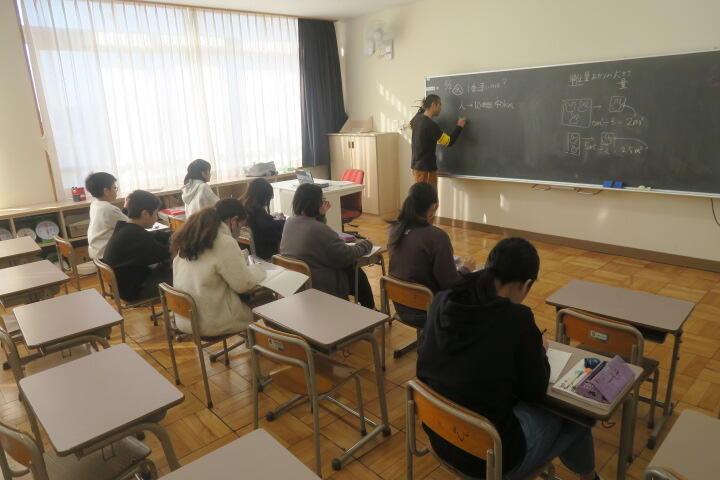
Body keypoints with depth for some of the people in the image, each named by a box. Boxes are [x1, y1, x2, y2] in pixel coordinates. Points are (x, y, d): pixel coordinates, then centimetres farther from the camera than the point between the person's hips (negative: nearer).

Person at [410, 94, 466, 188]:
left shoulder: (417, 119, 4)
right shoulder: (431, 125, -21)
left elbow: (411, 124, 31)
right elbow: (449, 142, -17)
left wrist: (422, 108, 28)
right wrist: (459, 126, -3)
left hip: (417, 164, 9)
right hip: (425, 167, -9)